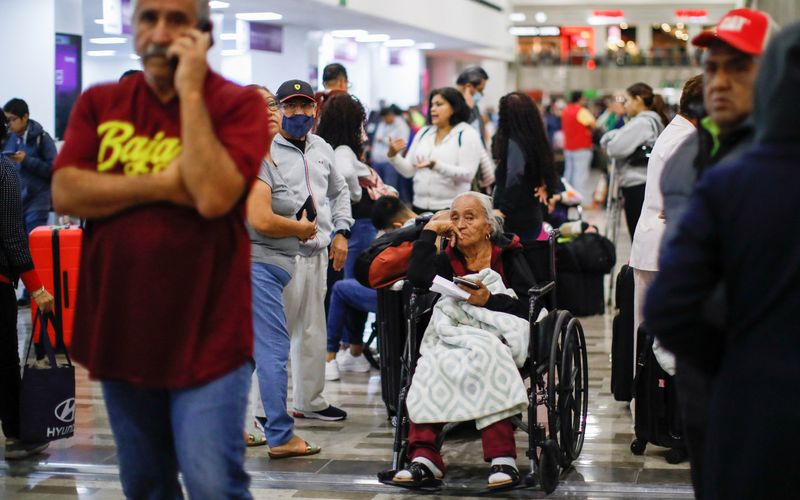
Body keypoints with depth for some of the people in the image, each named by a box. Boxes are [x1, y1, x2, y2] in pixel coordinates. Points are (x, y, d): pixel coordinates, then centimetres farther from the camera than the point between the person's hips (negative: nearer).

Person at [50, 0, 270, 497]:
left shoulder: (239, 103, -6)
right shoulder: (99, 102, 6)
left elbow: (213, 196, -22)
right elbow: (65, 194, -6)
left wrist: (190, 90, -17)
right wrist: (162, 185, -15)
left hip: (207, 337, -4)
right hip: (120, 332, 5)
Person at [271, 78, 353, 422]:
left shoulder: (322, 148, 15)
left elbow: (340, 191, 28)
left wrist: (341, 232, 17)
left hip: (318, 252, 8)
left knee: (314, 330, 15)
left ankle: (310, 400, 27)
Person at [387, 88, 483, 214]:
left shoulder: (468, 135, -2)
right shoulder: (423, 133, 13)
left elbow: (467, 174, -14)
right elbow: (408, 171, 11)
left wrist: (436, 166, -26)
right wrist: (393, 155, -8)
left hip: (450, 209, -5)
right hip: (419, 207, 5)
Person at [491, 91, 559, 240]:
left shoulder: (514, 143, -17)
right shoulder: (537, 141, 8)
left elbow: (515, 177, -32)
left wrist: (503, 210, -27)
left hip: (514, 221, -8)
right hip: (533, 219, 8)